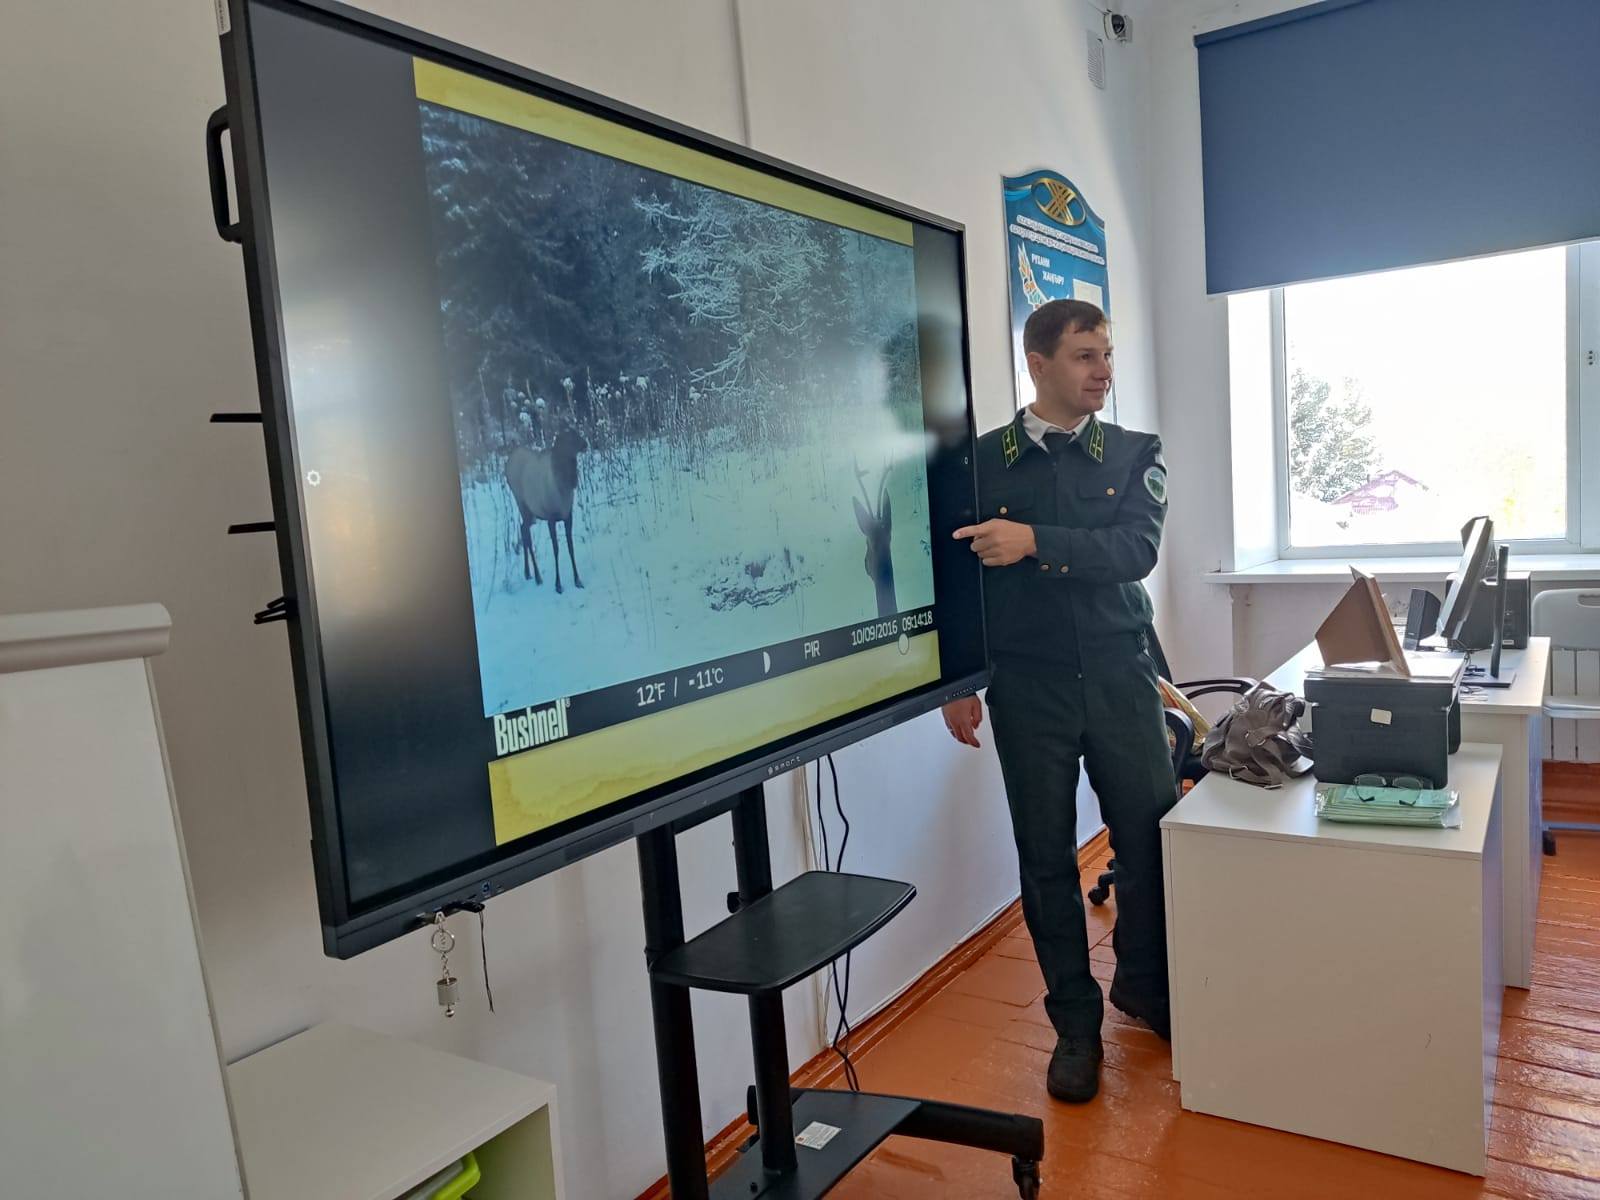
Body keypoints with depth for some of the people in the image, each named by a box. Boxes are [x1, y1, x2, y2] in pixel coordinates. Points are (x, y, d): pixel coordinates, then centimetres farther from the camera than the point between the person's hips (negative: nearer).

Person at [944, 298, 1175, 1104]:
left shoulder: (1135, 455, 5)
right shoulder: (982, 460, 1)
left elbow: (1136, 548, -11)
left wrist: (1037, 541, -23)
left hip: (1119, 675, 1)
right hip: (1028, 683, -1)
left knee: (1151, 834, 5)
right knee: (1047, 854, 6)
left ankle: (1144, 985, 33)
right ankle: (1075, 1022, 23)